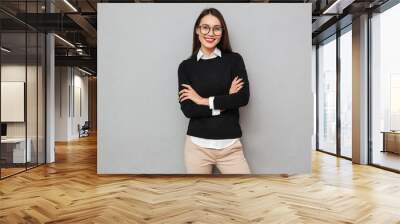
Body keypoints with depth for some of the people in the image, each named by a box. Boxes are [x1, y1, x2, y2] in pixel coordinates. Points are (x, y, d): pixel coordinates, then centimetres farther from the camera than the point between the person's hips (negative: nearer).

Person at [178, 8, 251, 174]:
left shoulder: (234, 59, 3)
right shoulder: (186, 66, 2)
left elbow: (243, 97, -9)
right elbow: (187, 109, -7)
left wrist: (204, 101, -9)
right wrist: (226, 101, -10)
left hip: (230, 145, 0)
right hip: (197, 145, 1)